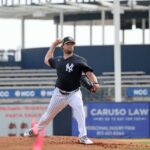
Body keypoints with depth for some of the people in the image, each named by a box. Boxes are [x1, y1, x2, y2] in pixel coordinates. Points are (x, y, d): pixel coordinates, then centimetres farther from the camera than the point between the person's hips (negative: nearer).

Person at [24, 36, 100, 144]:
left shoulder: (79, 60, -9)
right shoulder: (58, 60, 6)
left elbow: (88, 72, -20)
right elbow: (47, 60, 26)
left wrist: (95, 83, -39)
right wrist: (54, 45, 19)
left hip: (74, 93, -4)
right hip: (59, 93, 4)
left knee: (79, 110, -30)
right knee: (49, 114, 16)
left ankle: (83, 137, -27)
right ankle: (36, 129, 39)